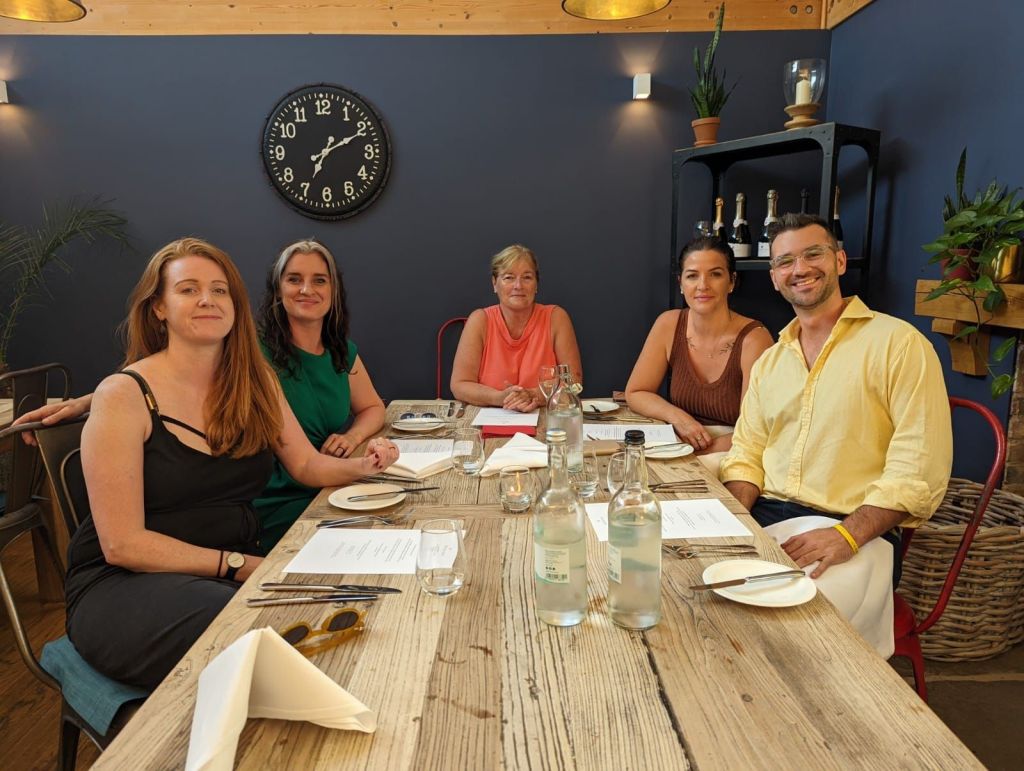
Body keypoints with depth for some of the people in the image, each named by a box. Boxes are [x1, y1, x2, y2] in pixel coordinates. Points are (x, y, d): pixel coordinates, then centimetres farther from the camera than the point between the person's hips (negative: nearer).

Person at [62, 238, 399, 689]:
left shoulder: (255, 380, 7)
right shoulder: (123, 395, -11)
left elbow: (308, 465, 12)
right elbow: (122, 545, -14)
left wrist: (361, 465, -9)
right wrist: (237, 564, -20)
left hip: (239, 565, 6)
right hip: (123, 583, -5)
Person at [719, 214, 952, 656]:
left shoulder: (898, 344, -2)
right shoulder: (769, 361, 17)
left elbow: (920, 467, -10)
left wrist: (848, 535, -20)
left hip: (857, 530, -5)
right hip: (766, 517, 5)